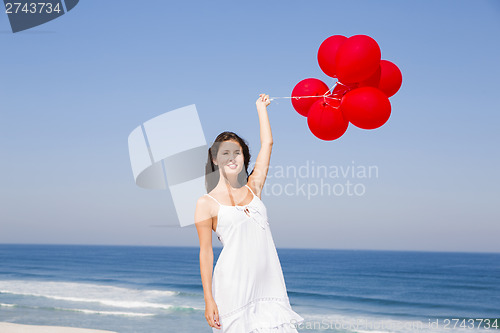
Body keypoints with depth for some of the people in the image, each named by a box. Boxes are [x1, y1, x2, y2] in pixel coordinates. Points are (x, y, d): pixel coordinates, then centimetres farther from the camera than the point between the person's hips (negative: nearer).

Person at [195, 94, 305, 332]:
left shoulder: (253, 189, 13)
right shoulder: (207, 203, 2)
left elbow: (267, 143, 18)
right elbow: (205, 252, -1)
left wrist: (261, 107, 27)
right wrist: (208, 300, -7)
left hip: (268, 281, 4)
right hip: (234, 283, -4)